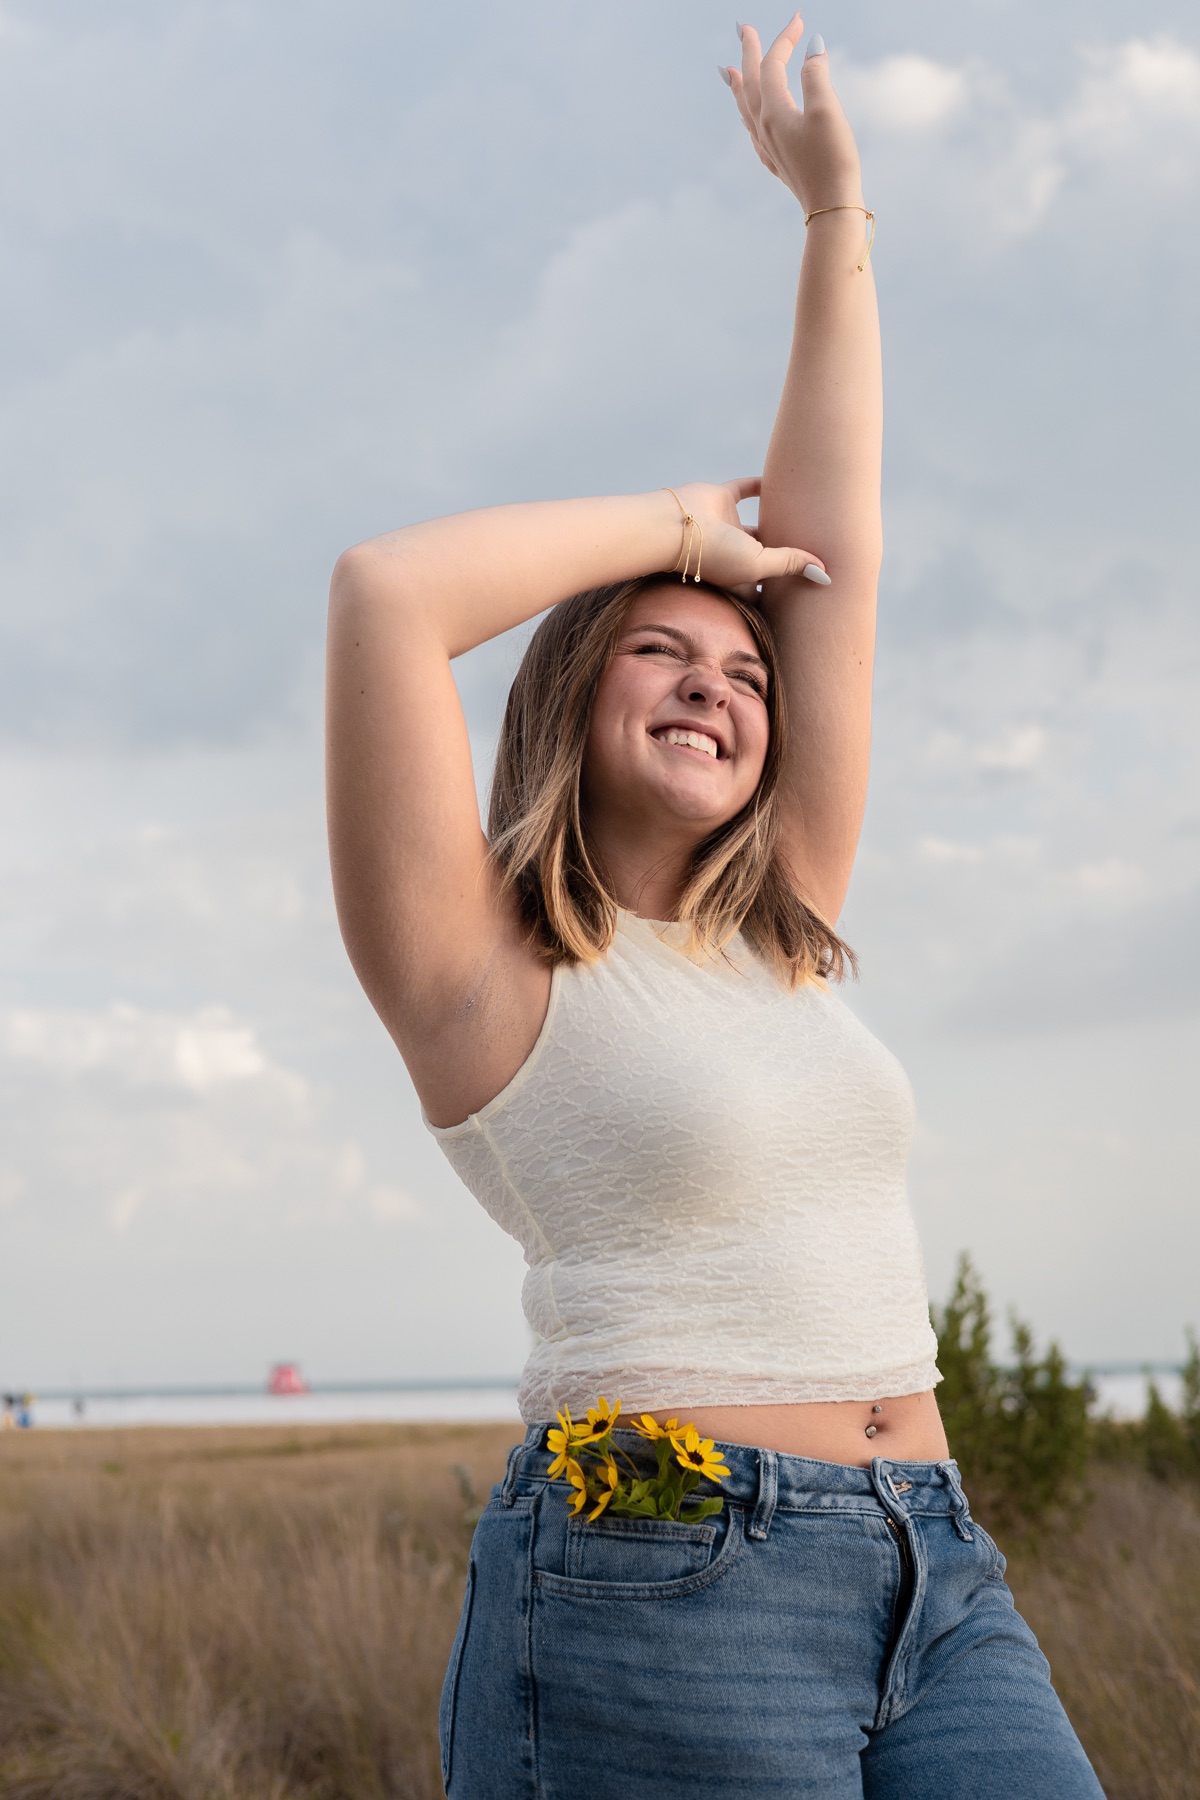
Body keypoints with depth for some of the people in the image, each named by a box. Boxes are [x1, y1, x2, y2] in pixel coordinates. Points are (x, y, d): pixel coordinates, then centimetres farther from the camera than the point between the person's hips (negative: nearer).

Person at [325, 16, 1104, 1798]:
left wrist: (836, 210, 20)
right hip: (658, 1599, -6)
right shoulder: (485, 968, -1)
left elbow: (836, 554, 16)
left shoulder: (780, 933, 14)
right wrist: (677, 527, 2)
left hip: (935, 1579, 6)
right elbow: (385, 590, -14)